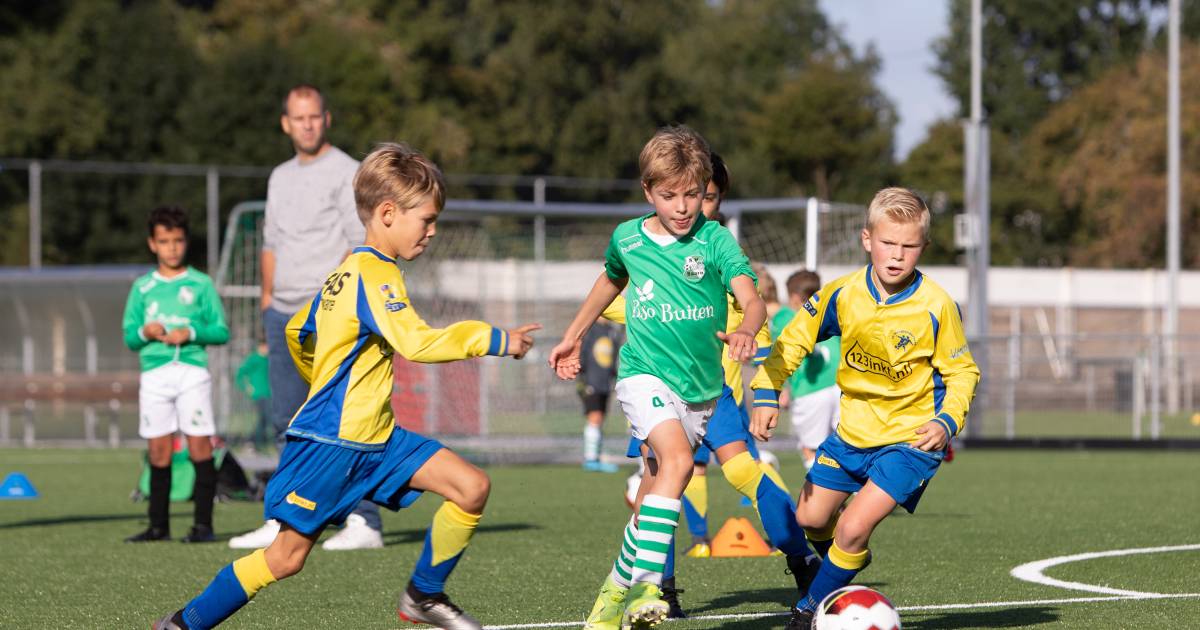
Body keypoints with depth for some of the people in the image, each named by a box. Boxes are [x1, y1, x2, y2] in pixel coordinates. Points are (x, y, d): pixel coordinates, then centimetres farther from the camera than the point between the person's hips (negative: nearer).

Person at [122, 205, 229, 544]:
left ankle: (203, 524, -5)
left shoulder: (200, 284, 4)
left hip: (192, 371, -3)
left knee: (200, 446, -7)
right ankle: (158, 525, 11)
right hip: (154, 373, 3)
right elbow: (129, 336, 12)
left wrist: (192, 333, -14)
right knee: (158, 451, 4)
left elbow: (221, 331, 2)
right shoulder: (142, 287, 11)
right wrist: (144, 332, -10)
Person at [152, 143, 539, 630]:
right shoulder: (376, 274, -16)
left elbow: (297, 333, 25)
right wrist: (494, 340, -22)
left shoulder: (346, 270, 14)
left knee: (472, 487, -2)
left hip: (375, 440, 10)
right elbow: (416, 342, -29)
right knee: (287, 556, -4)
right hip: (329, 443, -10)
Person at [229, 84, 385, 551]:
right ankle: (284, 523, 12)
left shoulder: (345, 173, -5)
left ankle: (365, 524, -9)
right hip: (284, 315, 7)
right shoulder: (280, 178, 18)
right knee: (287, 421, 8)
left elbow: (361, 245, -11)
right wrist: (268, 308, 15)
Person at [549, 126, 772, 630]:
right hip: (645, 374, -2)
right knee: (677, 456, -29)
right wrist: (572, 338, 30)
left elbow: (752, 299, -20)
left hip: (701, 387, 2)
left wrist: (745, 330, -43)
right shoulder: (627, 238, 0)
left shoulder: (715, 240, -6)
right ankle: (646, 583, -34)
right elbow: (611, 280, 24)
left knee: (656, 496, 11)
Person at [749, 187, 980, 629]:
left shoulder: (935, 307, -18)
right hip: (852, 427, 5)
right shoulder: (842, 294, -11)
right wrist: (766, 394, -10)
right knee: (810, 518, 13)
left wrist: (947, 421, -23)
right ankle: (851, 560, 46)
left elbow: (962, 371, -7)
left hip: (910, 437, -5)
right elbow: (792, 342, 1)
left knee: (853, 528, -17)